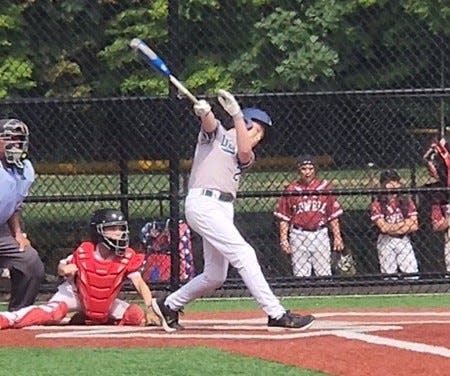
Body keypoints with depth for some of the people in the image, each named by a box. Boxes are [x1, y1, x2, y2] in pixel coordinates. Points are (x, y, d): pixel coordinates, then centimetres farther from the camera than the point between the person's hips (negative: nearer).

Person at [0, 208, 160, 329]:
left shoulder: (127, 257, -20)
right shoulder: (83, 253, -20)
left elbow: (140, 284, -26)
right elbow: (62, 268, -4)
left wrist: (150, 310, -40)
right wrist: (64, 269, -30)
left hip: (106, 304, 3)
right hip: (76, 295, -3)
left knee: (137, 315, -16)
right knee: (53, 312, -32)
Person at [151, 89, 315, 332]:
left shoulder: (246, 156, 24)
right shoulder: (217, 134, 10)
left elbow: (245, 151, 0)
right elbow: (209, 123, -14)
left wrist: (235, 113, -4)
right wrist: (204, 112, -37)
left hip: (223, 210, 8)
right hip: (203, 201, -8)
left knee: (215, 276, 11)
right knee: (244, 254, -18)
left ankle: (168, 305, 29)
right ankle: (277, 315, -22)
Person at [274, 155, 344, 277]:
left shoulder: (324, 187, 6)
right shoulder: (291, 190, 3)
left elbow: (333, 215, 7)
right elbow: (284, 218, 4)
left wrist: (337, 237, 1)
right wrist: (283, 240, -3)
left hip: (320, 234, 1)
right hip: (299, 236, -1)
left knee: (324, 274, 1)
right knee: (300, 275, 0)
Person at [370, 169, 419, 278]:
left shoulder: (407, 201, 4)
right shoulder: (377, 204, -5)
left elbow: (414, 226, -3)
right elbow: (383, 227, -15)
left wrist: (392, 228, -10)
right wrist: (405, 223, -10)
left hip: (404, 240, 2)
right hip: (386, 242, -2)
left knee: (412, 272, -5)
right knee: (388, 274, 0)